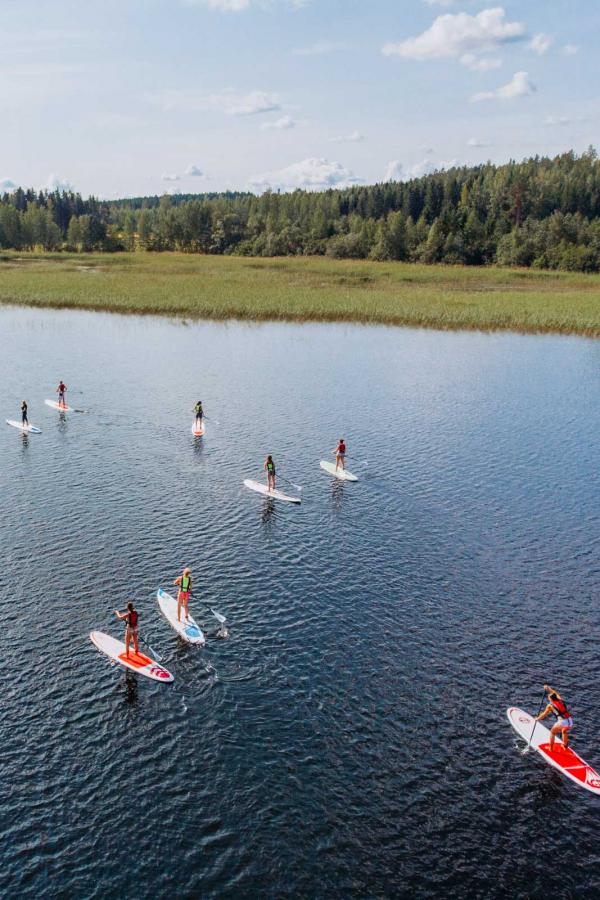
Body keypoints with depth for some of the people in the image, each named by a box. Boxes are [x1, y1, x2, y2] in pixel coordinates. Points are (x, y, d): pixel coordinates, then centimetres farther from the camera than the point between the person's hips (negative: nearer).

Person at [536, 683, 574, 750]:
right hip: (570, 721, 6)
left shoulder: (550, 705, 0)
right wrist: (549, 689, 46)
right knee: (564, 732, 34)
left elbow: (544, 715, 10)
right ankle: (565, 746, 46)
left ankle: (550, 748, 24)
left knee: (552, 732, 17)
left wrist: (537, 719, 26)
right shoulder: (561, 700, 13)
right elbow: (556, 693, 35)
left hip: (562, 722, -6)